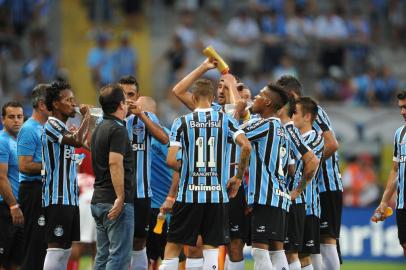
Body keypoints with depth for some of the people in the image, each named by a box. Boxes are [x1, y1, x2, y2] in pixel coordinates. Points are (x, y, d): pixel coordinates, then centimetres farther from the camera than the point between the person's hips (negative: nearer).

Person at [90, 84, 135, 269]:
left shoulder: (99, 129, 17)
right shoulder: (118, 130, -12)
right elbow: (115, 163, -22)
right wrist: (120, 197, -24)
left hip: (98, 201, 9)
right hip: (117, 203, -9)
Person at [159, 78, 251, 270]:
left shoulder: (182, 122, -2)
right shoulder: (224, 120, 3)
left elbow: (171, 161, -10)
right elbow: (246, 146, -9)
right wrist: (238, 178, 3)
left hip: (189, 194, -1)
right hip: (217, 194, 1)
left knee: (172, 247, 6)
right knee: (211, 247, 5)